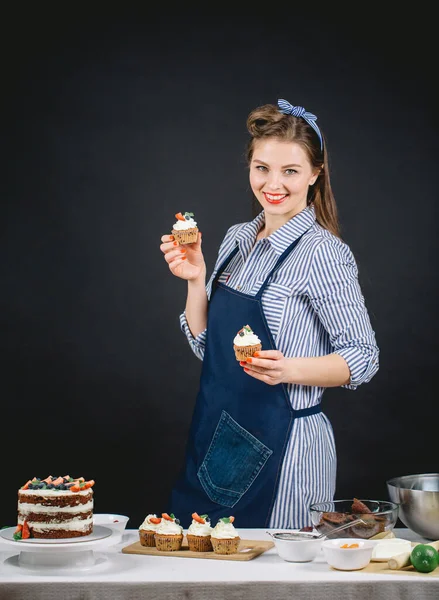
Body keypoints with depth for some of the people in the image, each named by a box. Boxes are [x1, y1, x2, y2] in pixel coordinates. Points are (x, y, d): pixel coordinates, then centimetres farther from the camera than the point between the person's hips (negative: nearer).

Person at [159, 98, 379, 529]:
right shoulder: (238, 239, 7)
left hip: (283, 447, -7)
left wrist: (287, 370, -28)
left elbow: (363, 358, -13)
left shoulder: (322, 253, -14)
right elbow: (207, 345, 11)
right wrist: (195, 280, -4)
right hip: (217, 439, 7)